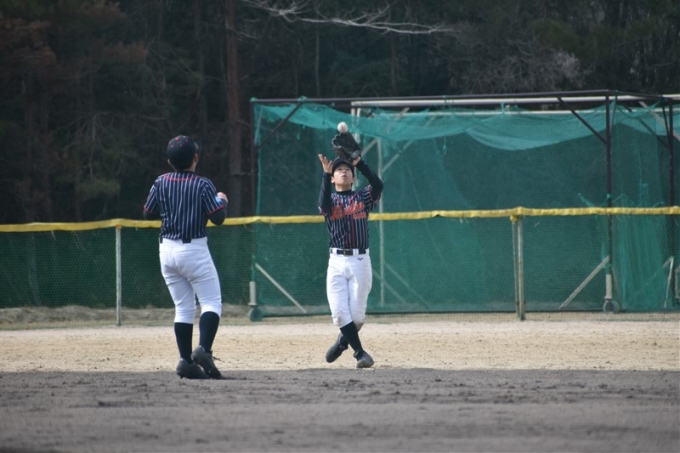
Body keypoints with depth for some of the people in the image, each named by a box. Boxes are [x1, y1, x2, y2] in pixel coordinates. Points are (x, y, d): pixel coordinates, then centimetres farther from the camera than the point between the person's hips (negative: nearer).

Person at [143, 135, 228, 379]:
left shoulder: (161, 183, 2)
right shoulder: (203, 185, -10)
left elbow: (148, 214, 8)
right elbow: (218, 218, -12)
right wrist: (222, 200, 7)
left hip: (167, 251, 5)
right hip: (194, 250, -5)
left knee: (183, 307, 11)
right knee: (211, 302, 0)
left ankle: (186, 360, 4)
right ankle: (203, 350, -21)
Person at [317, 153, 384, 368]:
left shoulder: (363, 197, 10)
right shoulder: (330, 201, 9)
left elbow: (378, 185, -11)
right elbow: (324, 204, -16)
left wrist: (359, 162, -16)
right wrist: (326, 174, -23)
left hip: (360, 261, 0)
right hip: (337, 262, 0)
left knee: (357, 314, -3)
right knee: (340, 312, -9)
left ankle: (344, 340, 26)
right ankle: (359, 352, 4)